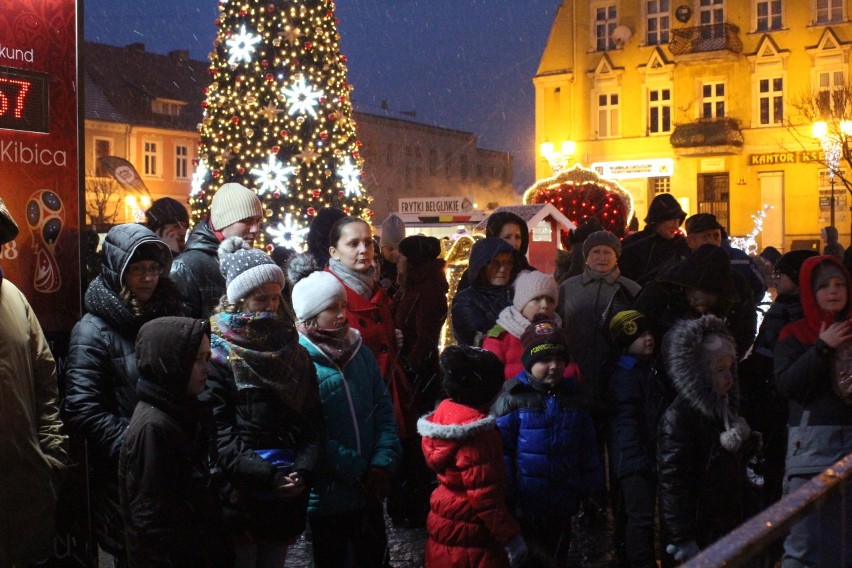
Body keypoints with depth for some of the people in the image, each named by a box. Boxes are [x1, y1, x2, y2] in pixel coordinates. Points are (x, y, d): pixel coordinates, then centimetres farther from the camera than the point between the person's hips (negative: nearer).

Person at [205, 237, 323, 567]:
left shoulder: (294, 351, 11)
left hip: (288, 491, 5)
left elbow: (313, 419, 7)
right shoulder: (217, 354, -6)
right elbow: (217, 430, -13)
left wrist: (303, 470, -9)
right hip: (239, 493, -5)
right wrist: (265, 475, -19)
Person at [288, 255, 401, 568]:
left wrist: (382, 465, -8)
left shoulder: (360, 352, 6)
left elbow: (384, 412, 5)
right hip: (326, 495, -5)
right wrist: (356, 471, -15)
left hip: (369, 491, 5)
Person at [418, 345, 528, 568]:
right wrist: (511, 538, -19)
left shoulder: (446, 412, 2)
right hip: (471, 535, -9)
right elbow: (484, 493, -24)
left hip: (445, 523, 9)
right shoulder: (475, 431, -24)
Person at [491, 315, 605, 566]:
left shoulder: (573, 396, 7)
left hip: (562, 507, 5)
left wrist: (592, 489, 12)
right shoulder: (513, 398, -11)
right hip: (524, 508, -5)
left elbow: (588, 449, 13)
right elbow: (500, 451, -14)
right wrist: (504, 498, -15)